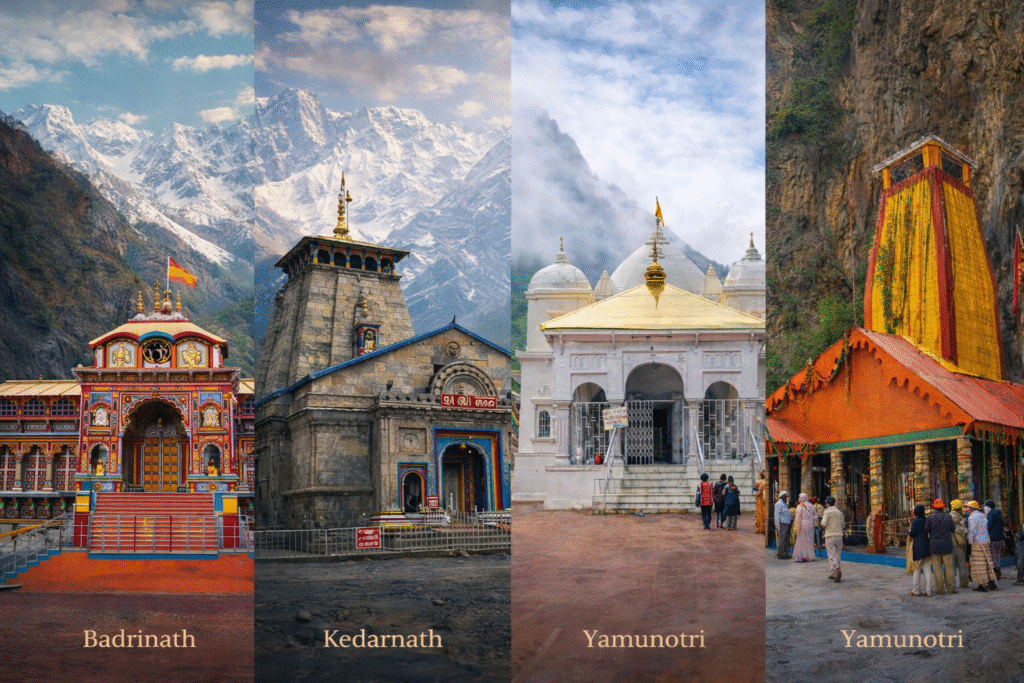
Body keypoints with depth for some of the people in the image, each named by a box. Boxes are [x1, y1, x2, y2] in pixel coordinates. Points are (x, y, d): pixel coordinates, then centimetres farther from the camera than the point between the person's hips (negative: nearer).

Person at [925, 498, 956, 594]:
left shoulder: (930, 517, -6)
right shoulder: (948, 516, -2)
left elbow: (926, 530, -7)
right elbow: (953, 529, 3)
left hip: (934, 545, -1)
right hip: (947, 545, 1)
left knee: (937, 567, 4)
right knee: (948, 567, 10)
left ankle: (940, 589, 6)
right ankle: (950, 587, 13)